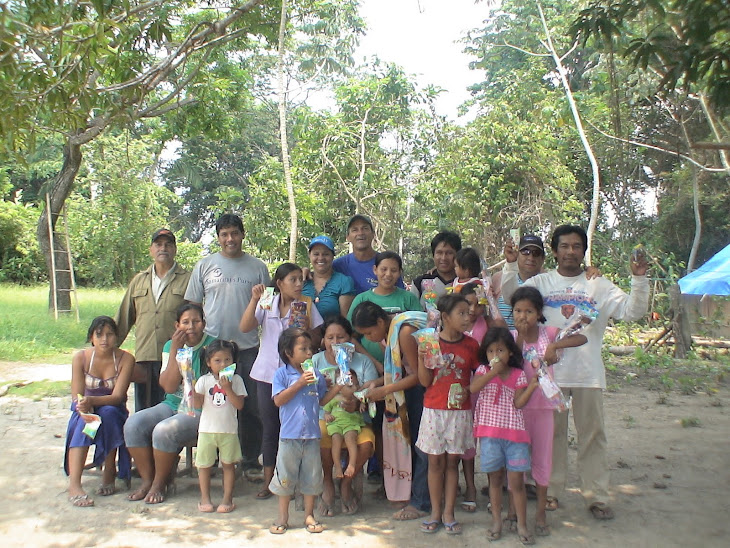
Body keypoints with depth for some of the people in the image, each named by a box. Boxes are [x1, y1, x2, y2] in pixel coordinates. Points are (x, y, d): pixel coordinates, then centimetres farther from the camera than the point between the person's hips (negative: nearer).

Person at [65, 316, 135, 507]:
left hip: (113, 412, -1)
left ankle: (109, 474, -21)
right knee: (84, 420, -33)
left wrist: (92, 401, -39)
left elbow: (118, 397, -20)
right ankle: (74, 485, -42)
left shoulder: (125, 359, -13)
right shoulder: (81, 357, -9)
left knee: (107, 413, -34)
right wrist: (84, 408, -37)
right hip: (87, 411, 1)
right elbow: (77, 396, -14)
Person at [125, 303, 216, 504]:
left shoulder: (212, 346, -6)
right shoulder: (170, 346, 8)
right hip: (172, 405, 6)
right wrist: (175, 350, -11)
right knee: (133, 424, -17)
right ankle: (147, 480, -2)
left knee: (164, 430, -29)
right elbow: (169, 387, -6)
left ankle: (159, 484, -6)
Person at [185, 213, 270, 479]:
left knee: (251, 408, 3)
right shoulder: (204, 266, 8)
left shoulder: (257, 267, 7)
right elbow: (191, 305, 10)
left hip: (249, 347, 0)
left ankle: (251, 462, 15)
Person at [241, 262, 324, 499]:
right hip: (267, 373, 1)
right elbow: (245, 327, -9)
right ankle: (268, 481, 18)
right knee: (270, 428, 8)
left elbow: (315, 339, 0)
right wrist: (254, 300, -19)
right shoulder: (267, 304, 4)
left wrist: (304, 327, -18)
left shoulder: (306, 305, 1)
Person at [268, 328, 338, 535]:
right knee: (285, 477, 6)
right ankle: (283, 518, 20)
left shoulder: (316, 375, 8)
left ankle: (309, 515, 23)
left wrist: (337, 387, 2)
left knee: (312, 477, 9)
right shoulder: (282, 374, -4)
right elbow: (278, 400, -13)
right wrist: (300, 383, -18)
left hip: (312, 435, 4)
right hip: (289, 435, -3)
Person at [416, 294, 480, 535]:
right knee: (435, 462, 6)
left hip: (460, 411, 1)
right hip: (434, 410, -1)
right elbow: (425, 381, -3)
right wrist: (422, 358, -17)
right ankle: (435, 513, 17)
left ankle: (449, 513, 16)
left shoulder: (471, 345, 1)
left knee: (452, 462, 7)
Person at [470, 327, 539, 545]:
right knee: (495, 478, 11)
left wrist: (532, 386, -18)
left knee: (516, 481, 2)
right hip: (490, 432, 0)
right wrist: (493, 372, -21)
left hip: (514, 432, 0)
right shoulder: (483, 370, 3)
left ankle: (522, 525, 12)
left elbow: (519, 403, -5)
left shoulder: (518, 375, 3)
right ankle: (496, 522, 22)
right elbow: (473, 388, -16)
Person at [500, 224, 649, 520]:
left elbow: (632, 311, -1)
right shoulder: (541, 282, 4)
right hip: (550, 370, 0)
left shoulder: (599, 286, 5)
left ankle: (596, 496, 17)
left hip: (589, 373, 1)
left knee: (593, 434, 6)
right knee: (552, 432, 10)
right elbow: (510, 296, -8)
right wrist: (510, 265, -20)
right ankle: (551, 490, 23)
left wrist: (639, 279, -14)